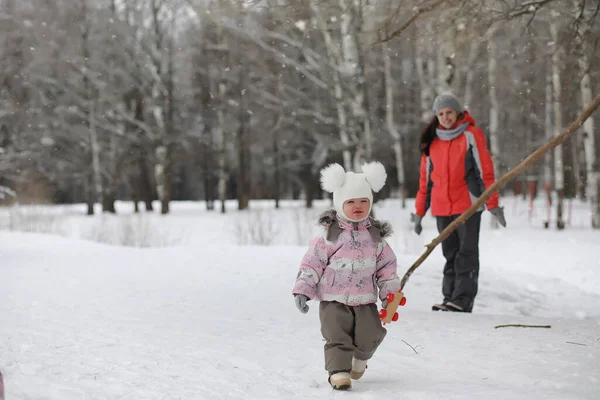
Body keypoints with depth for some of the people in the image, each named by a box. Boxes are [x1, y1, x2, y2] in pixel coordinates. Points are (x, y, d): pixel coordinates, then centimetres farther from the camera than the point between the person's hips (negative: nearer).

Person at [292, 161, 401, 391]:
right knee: (337, 335, -13)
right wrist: (302, 290, -11)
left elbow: (387, 266, 10)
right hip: (334, 300, -2)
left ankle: (360, 357, 27)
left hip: (365, 300, 2)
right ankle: (339, 370, -7)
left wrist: (390, 293, 3)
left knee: (369, 336, -3)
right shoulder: (329, 236, -5)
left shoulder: (375, 237, 5)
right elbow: (312, 263, -4)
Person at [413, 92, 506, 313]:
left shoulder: (471, 135, -2)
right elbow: (425, 177, 14)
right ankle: (450, 298, 11)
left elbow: (485, 170, -4)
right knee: (451, 255, 9)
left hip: (468, 205, -4)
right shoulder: (432, 140, 11)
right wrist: (420, 211, 13)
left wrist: (493, 204, -9)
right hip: (441, 208, 5)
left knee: (467, 253, -6)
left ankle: (463, 300, -8)